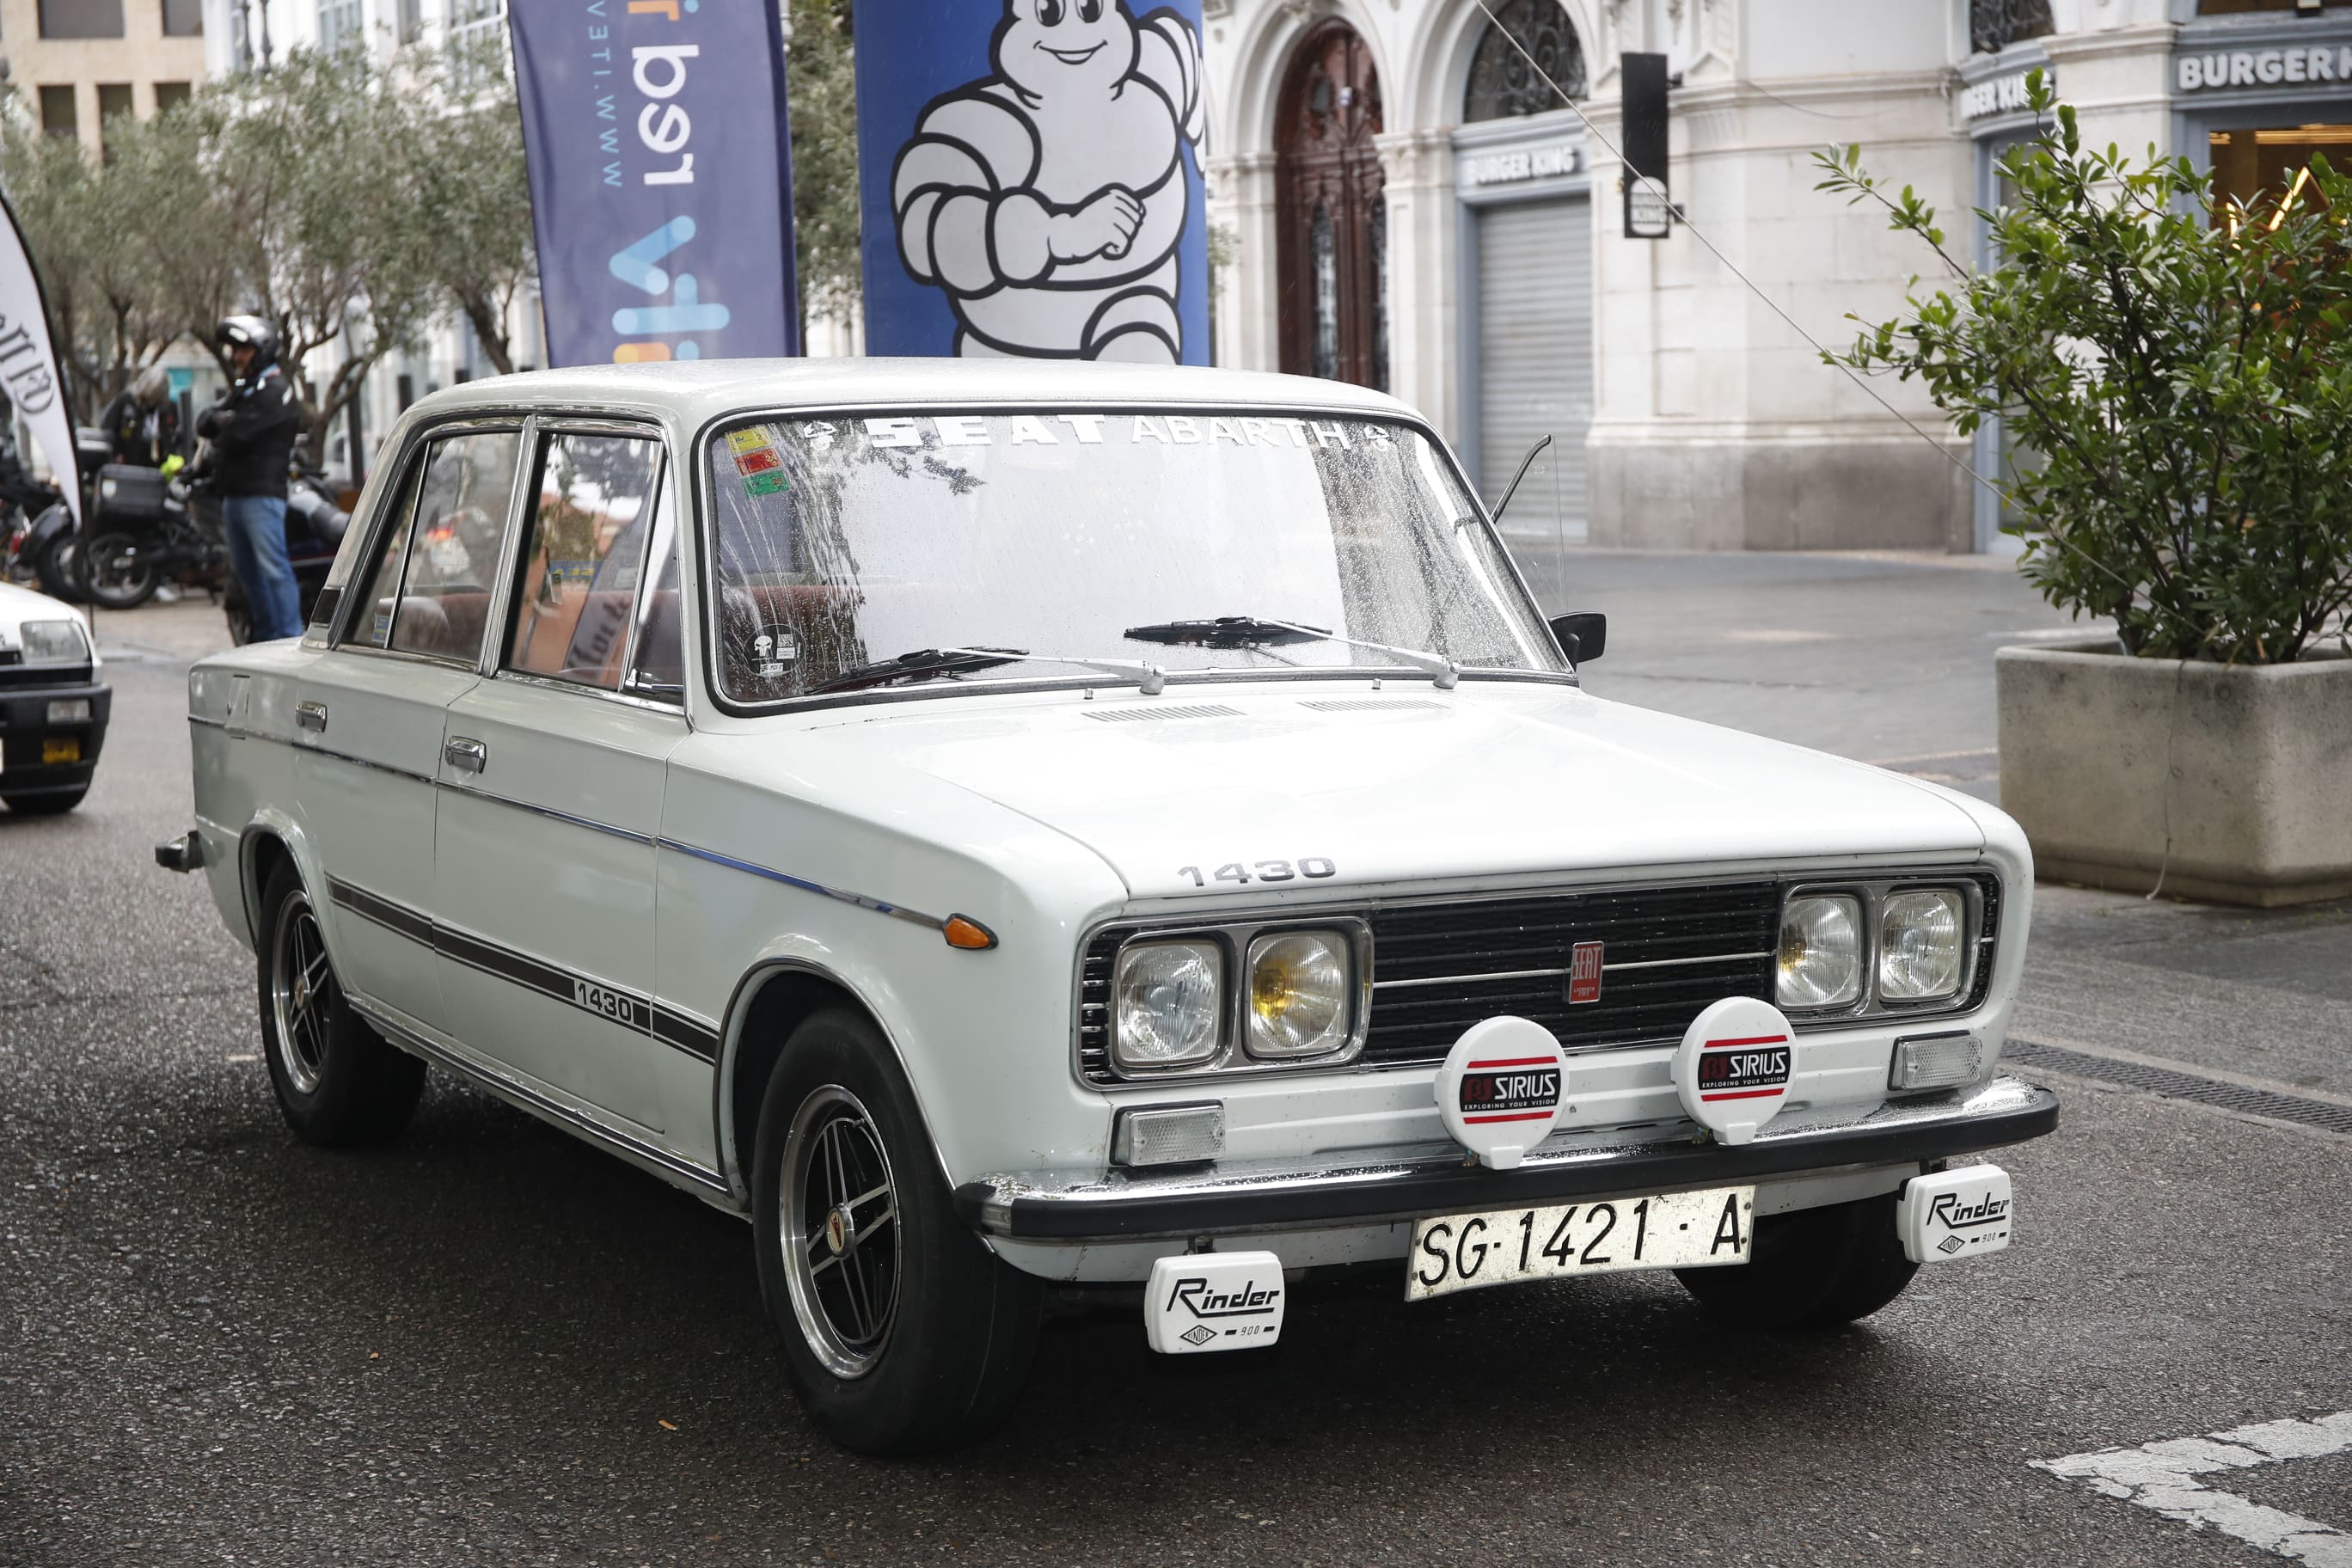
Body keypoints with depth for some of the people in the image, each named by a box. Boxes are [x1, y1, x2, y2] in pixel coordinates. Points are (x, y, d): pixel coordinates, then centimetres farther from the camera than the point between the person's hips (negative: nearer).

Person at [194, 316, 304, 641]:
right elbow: (203, 424, 14)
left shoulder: (274, 391, -8)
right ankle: (266, 638, 17)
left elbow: (239, 432, -17)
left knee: (273, 568, -14)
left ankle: (291, 638, -17)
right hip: (233, 494, 10)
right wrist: (219, 417, -7)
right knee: (248, 572, 11)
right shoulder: (239, 389, 22)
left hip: (262, 493, -10)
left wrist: (221, 423, 4)